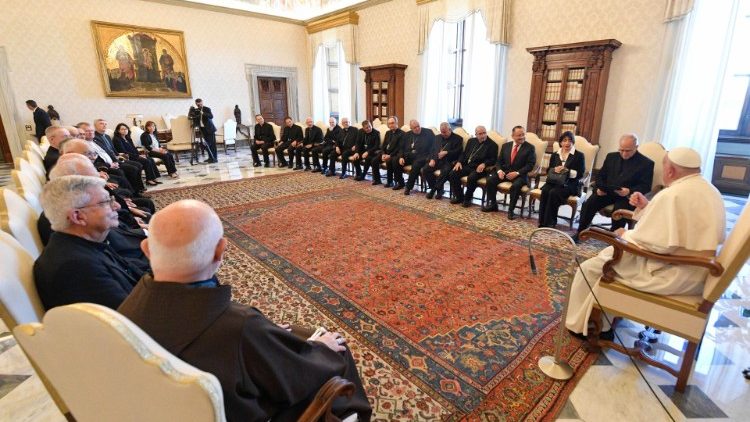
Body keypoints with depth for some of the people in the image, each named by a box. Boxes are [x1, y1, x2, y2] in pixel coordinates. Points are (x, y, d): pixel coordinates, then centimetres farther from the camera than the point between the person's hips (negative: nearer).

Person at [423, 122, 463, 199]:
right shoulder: (437, 137, 22)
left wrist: (446, 152, -18)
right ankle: (438, 189, -7)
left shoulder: (458, 138, 5)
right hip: (437, 160, 5)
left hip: (449, 161, -5)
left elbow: (458, 152, -5)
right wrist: (432, 159, -2)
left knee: (445, 172, -37)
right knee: (425, 169, -19)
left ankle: (434, 189, -17)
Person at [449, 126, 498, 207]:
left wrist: (484, 164, -23)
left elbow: (493, 159, -5)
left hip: (479, 168, -6)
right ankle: (459, 197, -2)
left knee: (471, 178, -35)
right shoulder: (471, 141, 18)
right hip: (466, 165, 6)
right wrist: (459, 162, 0)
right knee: (452, 174, -16)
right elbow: (464, 153, 19)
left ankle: (467, 198, -12)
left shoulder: (492, 144, 2)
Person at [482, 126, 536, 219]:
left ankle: (511, 210, -17)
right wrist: (499, 170, -11)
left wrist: (517, 173, -21)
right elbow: (499, 161, 11)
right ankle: (492, 204, 0)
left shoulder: (530, 148, -1)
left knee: (516, 185, -36)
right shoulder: (506, 146, 11)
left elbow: (530, 165, -8)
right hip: (504, 172, 4)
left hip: (520, 175, -4)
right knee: (490, 180, -20)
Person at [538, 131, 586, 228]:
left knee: (553, 192, -33)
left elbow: (580, 174, -4)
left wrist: (567, 171, -19)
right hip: (554, 182, 4)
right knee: (545, 190, -30)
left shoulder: (579, 155, 5)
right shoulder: (555, 155, 18)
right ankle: (542, 221, -27)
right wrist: (555, 169, -10)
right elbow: (548, 170, 13)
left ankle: (549, 222, -26)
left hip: (570, 184, -4)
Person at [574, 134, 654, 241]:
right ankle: (580, 233, -11)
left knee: (619, 210, -34)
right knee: (588, 204, -22)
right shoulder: (611, 157, 13)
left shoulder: (646, 163, 0)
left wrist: (629, 191, -25)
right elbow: (600, 175, 15)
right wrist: (599, 187, -6)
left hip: (628, 196, -3)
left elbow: (646, 186, -5)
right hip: (607, 192, 4)